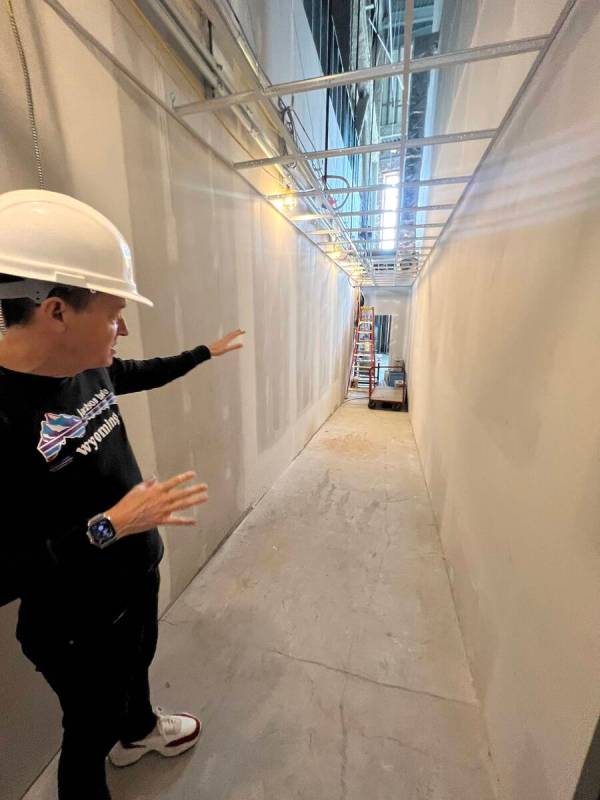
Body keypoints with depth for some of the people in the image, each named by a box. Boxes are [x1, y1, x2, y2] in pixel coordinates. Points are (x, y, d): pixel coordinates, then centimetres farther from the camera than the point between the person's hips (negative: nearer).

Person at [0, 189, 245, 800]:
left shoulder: (89, 371, -10)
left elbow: (147, 373, 12)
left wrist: (207, 352, 20)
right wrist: (107, 526, -32)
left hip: (139, 574, 8)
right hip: (77, 625, -7)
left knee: (139, 660, 35)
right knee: (90, 730, 24)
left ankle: (139, 730, 67)